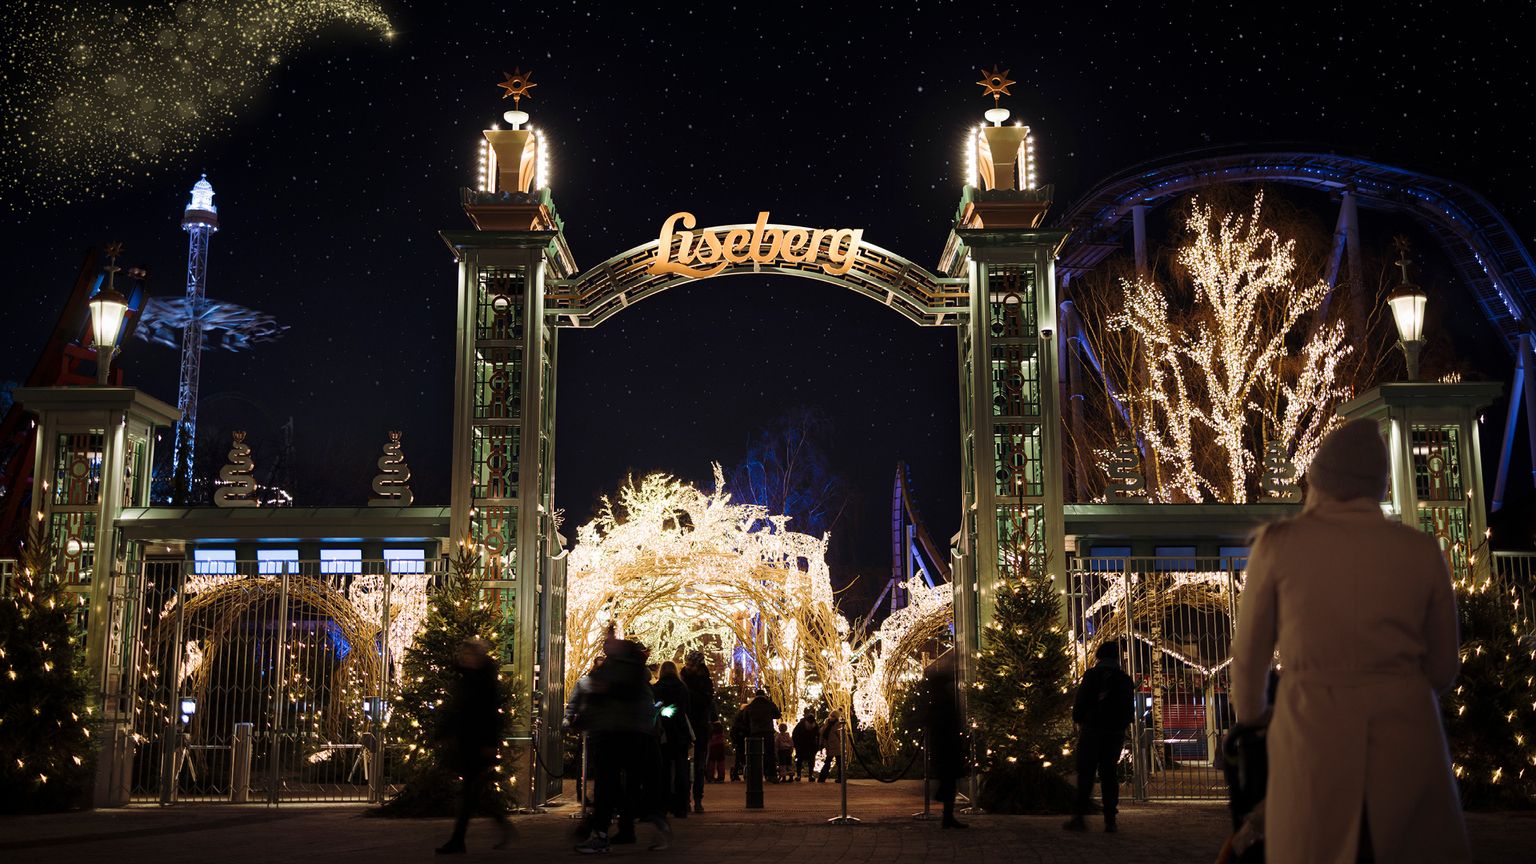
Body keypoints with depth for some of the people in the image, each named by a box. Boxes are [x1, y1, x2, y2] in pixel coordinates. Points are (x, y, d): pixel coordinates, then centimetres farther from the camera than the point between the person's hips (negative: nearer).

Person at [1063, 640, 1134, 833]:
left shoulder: (1092, 675, -2)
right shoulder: (1125, 680, 8)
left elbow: (1080, 702, -5)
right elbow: (1130, 709, 11)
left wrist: (1078, 721, 11)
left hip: (1091, 730, -3)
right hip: (1116, 732, 3)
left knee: (1085, 774, -1)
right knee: (1109, 775, 6)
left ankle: (1079, 816, -9)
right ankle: (1110, 819, 1)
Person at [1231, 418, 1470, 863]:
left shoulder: (1278, 544, 0)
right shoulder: (1421, 550, 4)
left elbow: (1250, 655, 8)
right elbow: (1443, 667, 10)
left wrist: (1251, 715, 27)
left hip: (1313, 733, -1)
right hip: (1407, 735, 1)